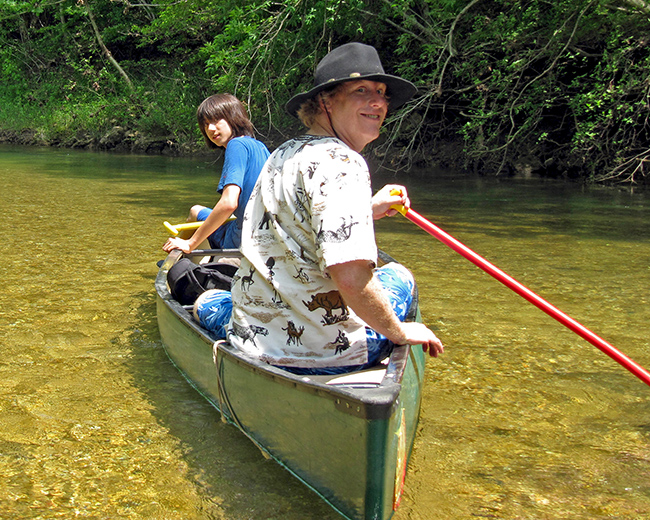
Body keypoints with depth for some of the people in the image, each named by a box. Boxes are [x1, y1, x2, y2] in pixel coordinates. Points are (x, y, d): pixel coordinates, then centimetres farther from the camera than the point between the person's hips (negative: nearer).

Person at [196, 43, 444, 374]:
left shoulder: (284, 153, 8)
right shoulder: (342, 163, -21)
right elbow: (350, 277, -33)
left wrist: (367, 211, 21)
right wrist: (400, 334, -15)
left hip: (250, 343, 9)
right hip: (328, 355, -8)